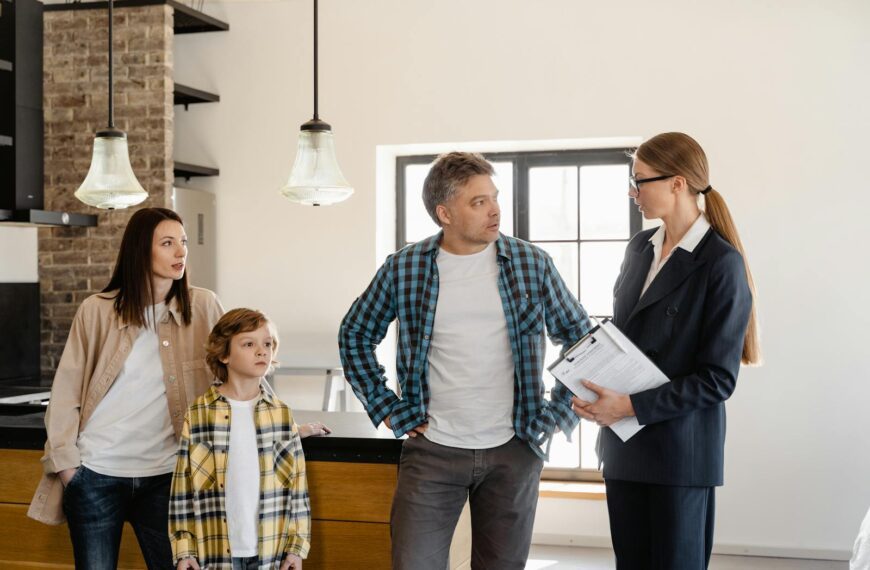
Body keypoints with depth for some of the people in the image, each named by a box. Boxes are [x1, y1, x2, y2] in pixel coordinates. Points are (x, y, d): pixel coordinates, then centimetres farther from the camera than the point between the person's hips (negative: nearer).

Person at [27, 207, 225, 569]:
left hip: (164, 475, 1)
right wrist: (66, 463, -4)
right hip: (96, 474, -1)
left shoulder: (203, 307, 0)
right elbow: (66, 391, 1)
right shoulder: (97, 311, -2)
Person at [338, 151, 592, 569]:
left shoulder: (531, 264, -1)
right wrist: (387, 409, 3)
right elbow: (354, 336, 10)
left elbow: (581, 337, 9)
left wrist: (557, 415, 2)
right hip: (432, 449, 0)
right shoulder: (403, 269, -2)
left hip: (513, 452, 1)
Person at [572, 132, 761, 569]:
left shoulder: (722, 263, -12)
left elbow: (718, 378, -14)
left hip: (680, 450, -6)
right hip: (623, 446, 6)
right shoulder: (640, 247, 9)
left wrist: (631, 406, -19)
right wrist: (599, 393, 0)